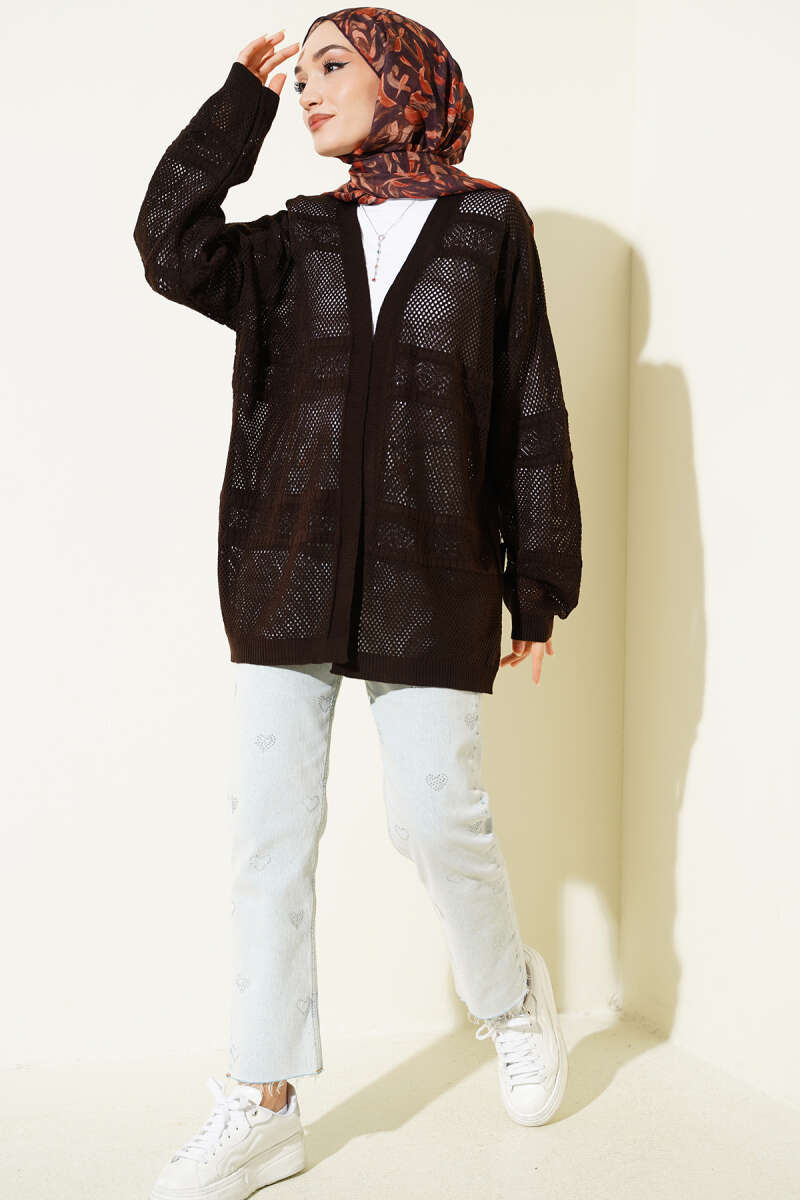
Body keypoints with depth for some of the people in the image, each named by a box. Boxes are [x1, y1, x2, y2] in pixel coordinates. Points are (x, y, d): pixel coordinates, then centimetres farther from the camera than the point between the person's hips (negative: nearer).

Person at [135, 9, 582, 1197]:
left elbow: (531, 416, 4)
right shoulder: (296, 239, 15)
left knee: (435, 818, -3)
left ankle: (513, 997, 30)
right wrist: (244, 97, 3)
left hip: (429, 585, -3)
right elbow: (173, 246, -3)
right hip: (287, 575, 3)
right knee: (271, 831, 3)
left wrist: (539, 586, 1)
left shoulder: (489, 226, 7)